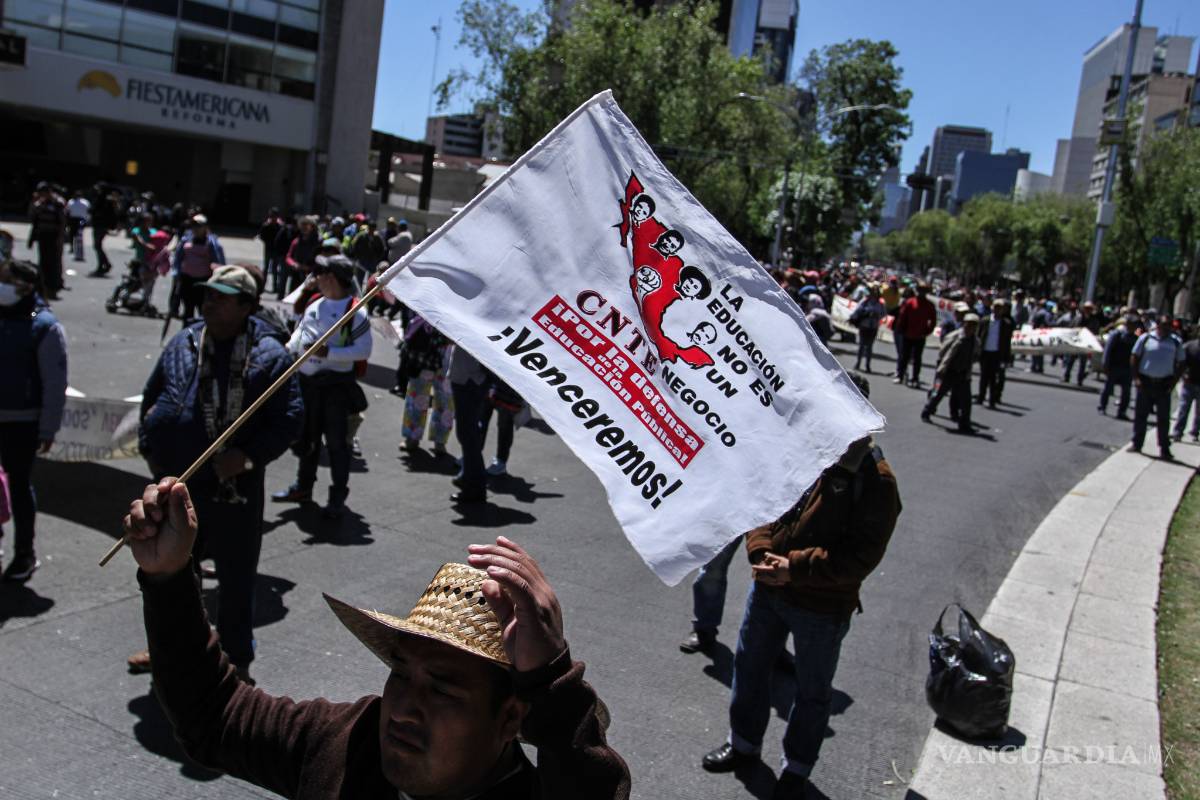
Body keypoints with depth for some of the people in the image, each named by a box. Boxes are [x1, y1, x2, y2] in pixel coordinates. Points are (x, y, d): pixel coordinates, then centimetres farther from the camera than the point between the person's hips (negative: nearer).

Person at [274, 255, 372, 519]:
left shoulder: (355, 312, -13)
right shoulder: (314, 305, 8)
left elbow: (364, 350, -17)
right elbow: (297, 338, 17)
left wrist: (329, 352, -23)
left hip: (335, 384, -7)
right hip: (307, 381, 7)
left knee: (336, 441, -1)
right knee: (307, 437, 19)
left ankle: (337, 497, 8)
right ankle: (303, 487, 35)